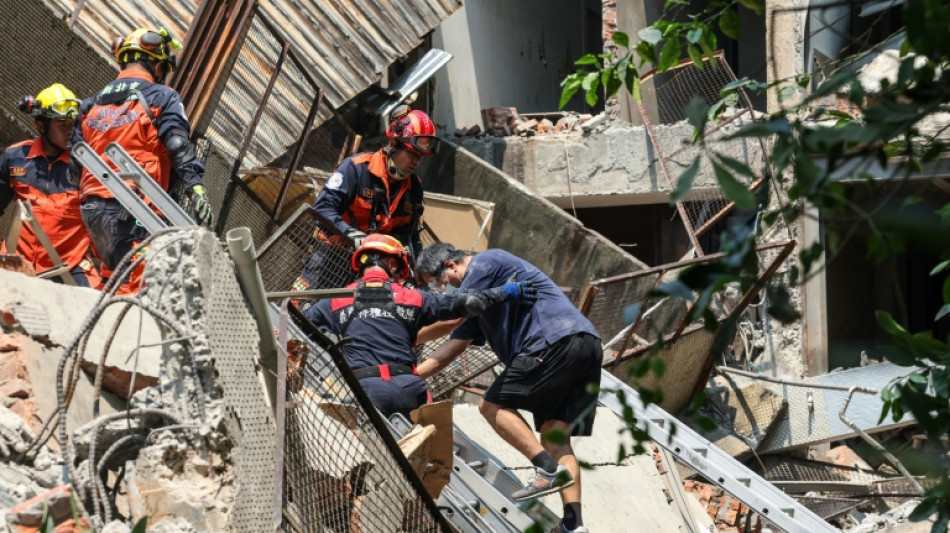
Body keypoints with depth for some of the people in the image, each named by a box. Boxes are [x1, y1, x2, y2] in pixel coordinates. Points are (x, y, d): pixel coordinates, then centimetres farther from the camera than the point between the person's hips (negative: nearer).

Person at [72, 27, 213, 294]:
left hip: (92, 209, 7)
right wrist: (195, 188, -20)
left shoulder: (91, 104, 21)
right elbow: (180, 148, -13)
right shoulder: (161, 97, 2)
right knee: (136, 287, -12)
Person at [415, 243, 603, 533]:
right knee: (554, 434, 5)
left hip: (557, 342, -10)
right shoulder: (479, 298, 31)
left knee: (493, 405, -4)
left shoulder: (484, 262, 2)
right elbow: (453, 346, 29)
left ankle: (548, 469, -16)